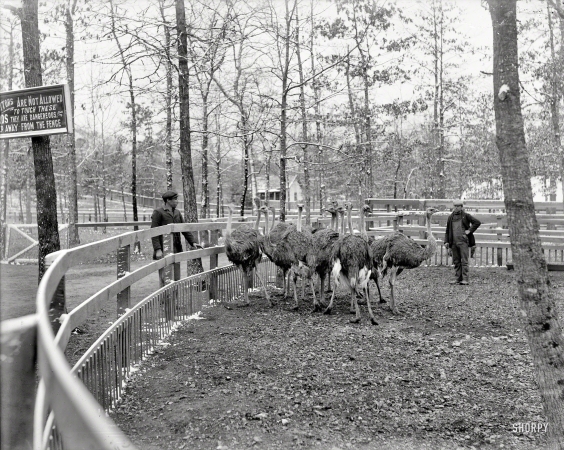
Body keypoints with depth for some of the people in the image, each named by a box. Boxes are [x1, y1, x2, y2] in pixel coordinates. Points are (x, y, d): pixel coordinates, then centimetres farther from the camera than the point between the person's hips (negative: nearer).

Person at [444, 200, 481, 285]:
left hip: (463, 241, -4)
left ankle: (465, 279, -7)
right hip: (454, 242, 4)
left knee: (464, 261, -7)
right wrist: (446, 242, 8)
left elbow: (477, 222, 1)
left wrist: (469, 230, -5)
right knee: (456, 261, 6)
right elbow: (447, 231, 17)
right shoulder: (450, 217, 13)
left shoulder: (466, 215, 3)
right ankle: (457, 278, 11)